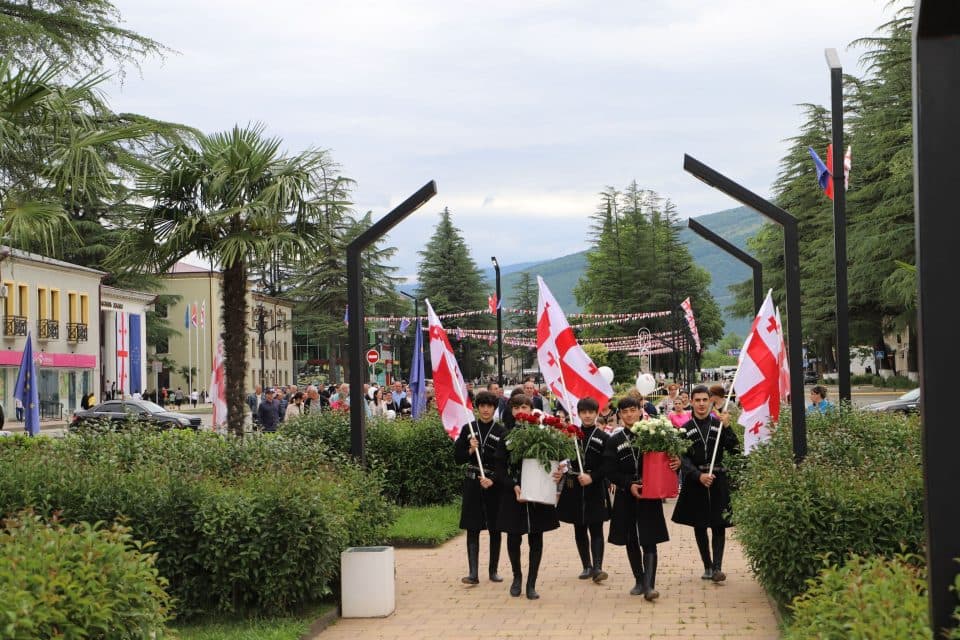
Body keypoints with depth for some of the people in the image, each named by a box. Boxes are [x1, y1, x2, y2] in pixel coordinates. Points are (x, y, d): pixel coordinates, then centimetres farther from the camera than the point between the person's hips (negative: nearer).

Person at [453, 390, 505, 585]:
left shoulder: (501, 432, 0)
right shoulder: (468, 429, 5)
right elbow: (458, 458, 6)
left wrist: (493, 480, -16)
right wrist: (471, 450, -12)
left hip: (495, 484, -1)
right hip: (472, 483, 1)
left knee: (495, 529, 6)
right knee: (472, 528, -3)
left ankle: (493, 570, 16)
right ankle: (473, 572, -6)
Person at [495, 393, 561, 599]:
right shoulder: (507, 436, 1)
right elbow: (500, 469, -1)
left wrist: (557, 474, -18)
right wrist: (514, 486, -15)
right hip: (513, 493, 0)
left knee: (536, 538, 4)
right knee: (513, 537, 5)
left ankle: (531, 583, 13)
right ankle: (517, 576, 28)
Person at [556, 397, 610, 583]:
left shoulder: (604, 438, -1)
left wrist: (592, 477, -16)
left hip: (595, 490, -3)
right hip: (574, 489, 3)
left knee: (596, 529, -7)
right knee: (579, 530, 9)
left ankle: (597, 567, -14)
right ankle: (587, 566, 18)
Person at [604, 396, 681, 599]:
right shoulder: (614, 441, 3)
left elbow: (666, 459, 5)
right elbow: (609, 470, 0)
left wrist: (676, 463, -18)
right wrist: (628, 484, -13)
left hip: (650, 495, -2)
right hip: (626, 497, 2)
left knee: (649, 541, -8)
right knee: (631, 541, 10)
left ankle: (649, 586, -11)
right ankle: (639, 581, 24)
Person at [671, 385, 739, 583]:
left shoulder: (719, 424, 2)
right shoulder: (686, 429, 3)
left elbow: (734, 449, -5)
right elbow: (683, 458, -3)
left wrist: (727, 427, -17)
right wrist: (699, 476, -16)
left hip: (718, 480, -1)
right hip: (695, 482, 1)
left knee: (719, 526, -5)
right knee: (699, 526, 7)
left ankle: (717, 567, -7)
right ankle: (707, 566, 17)